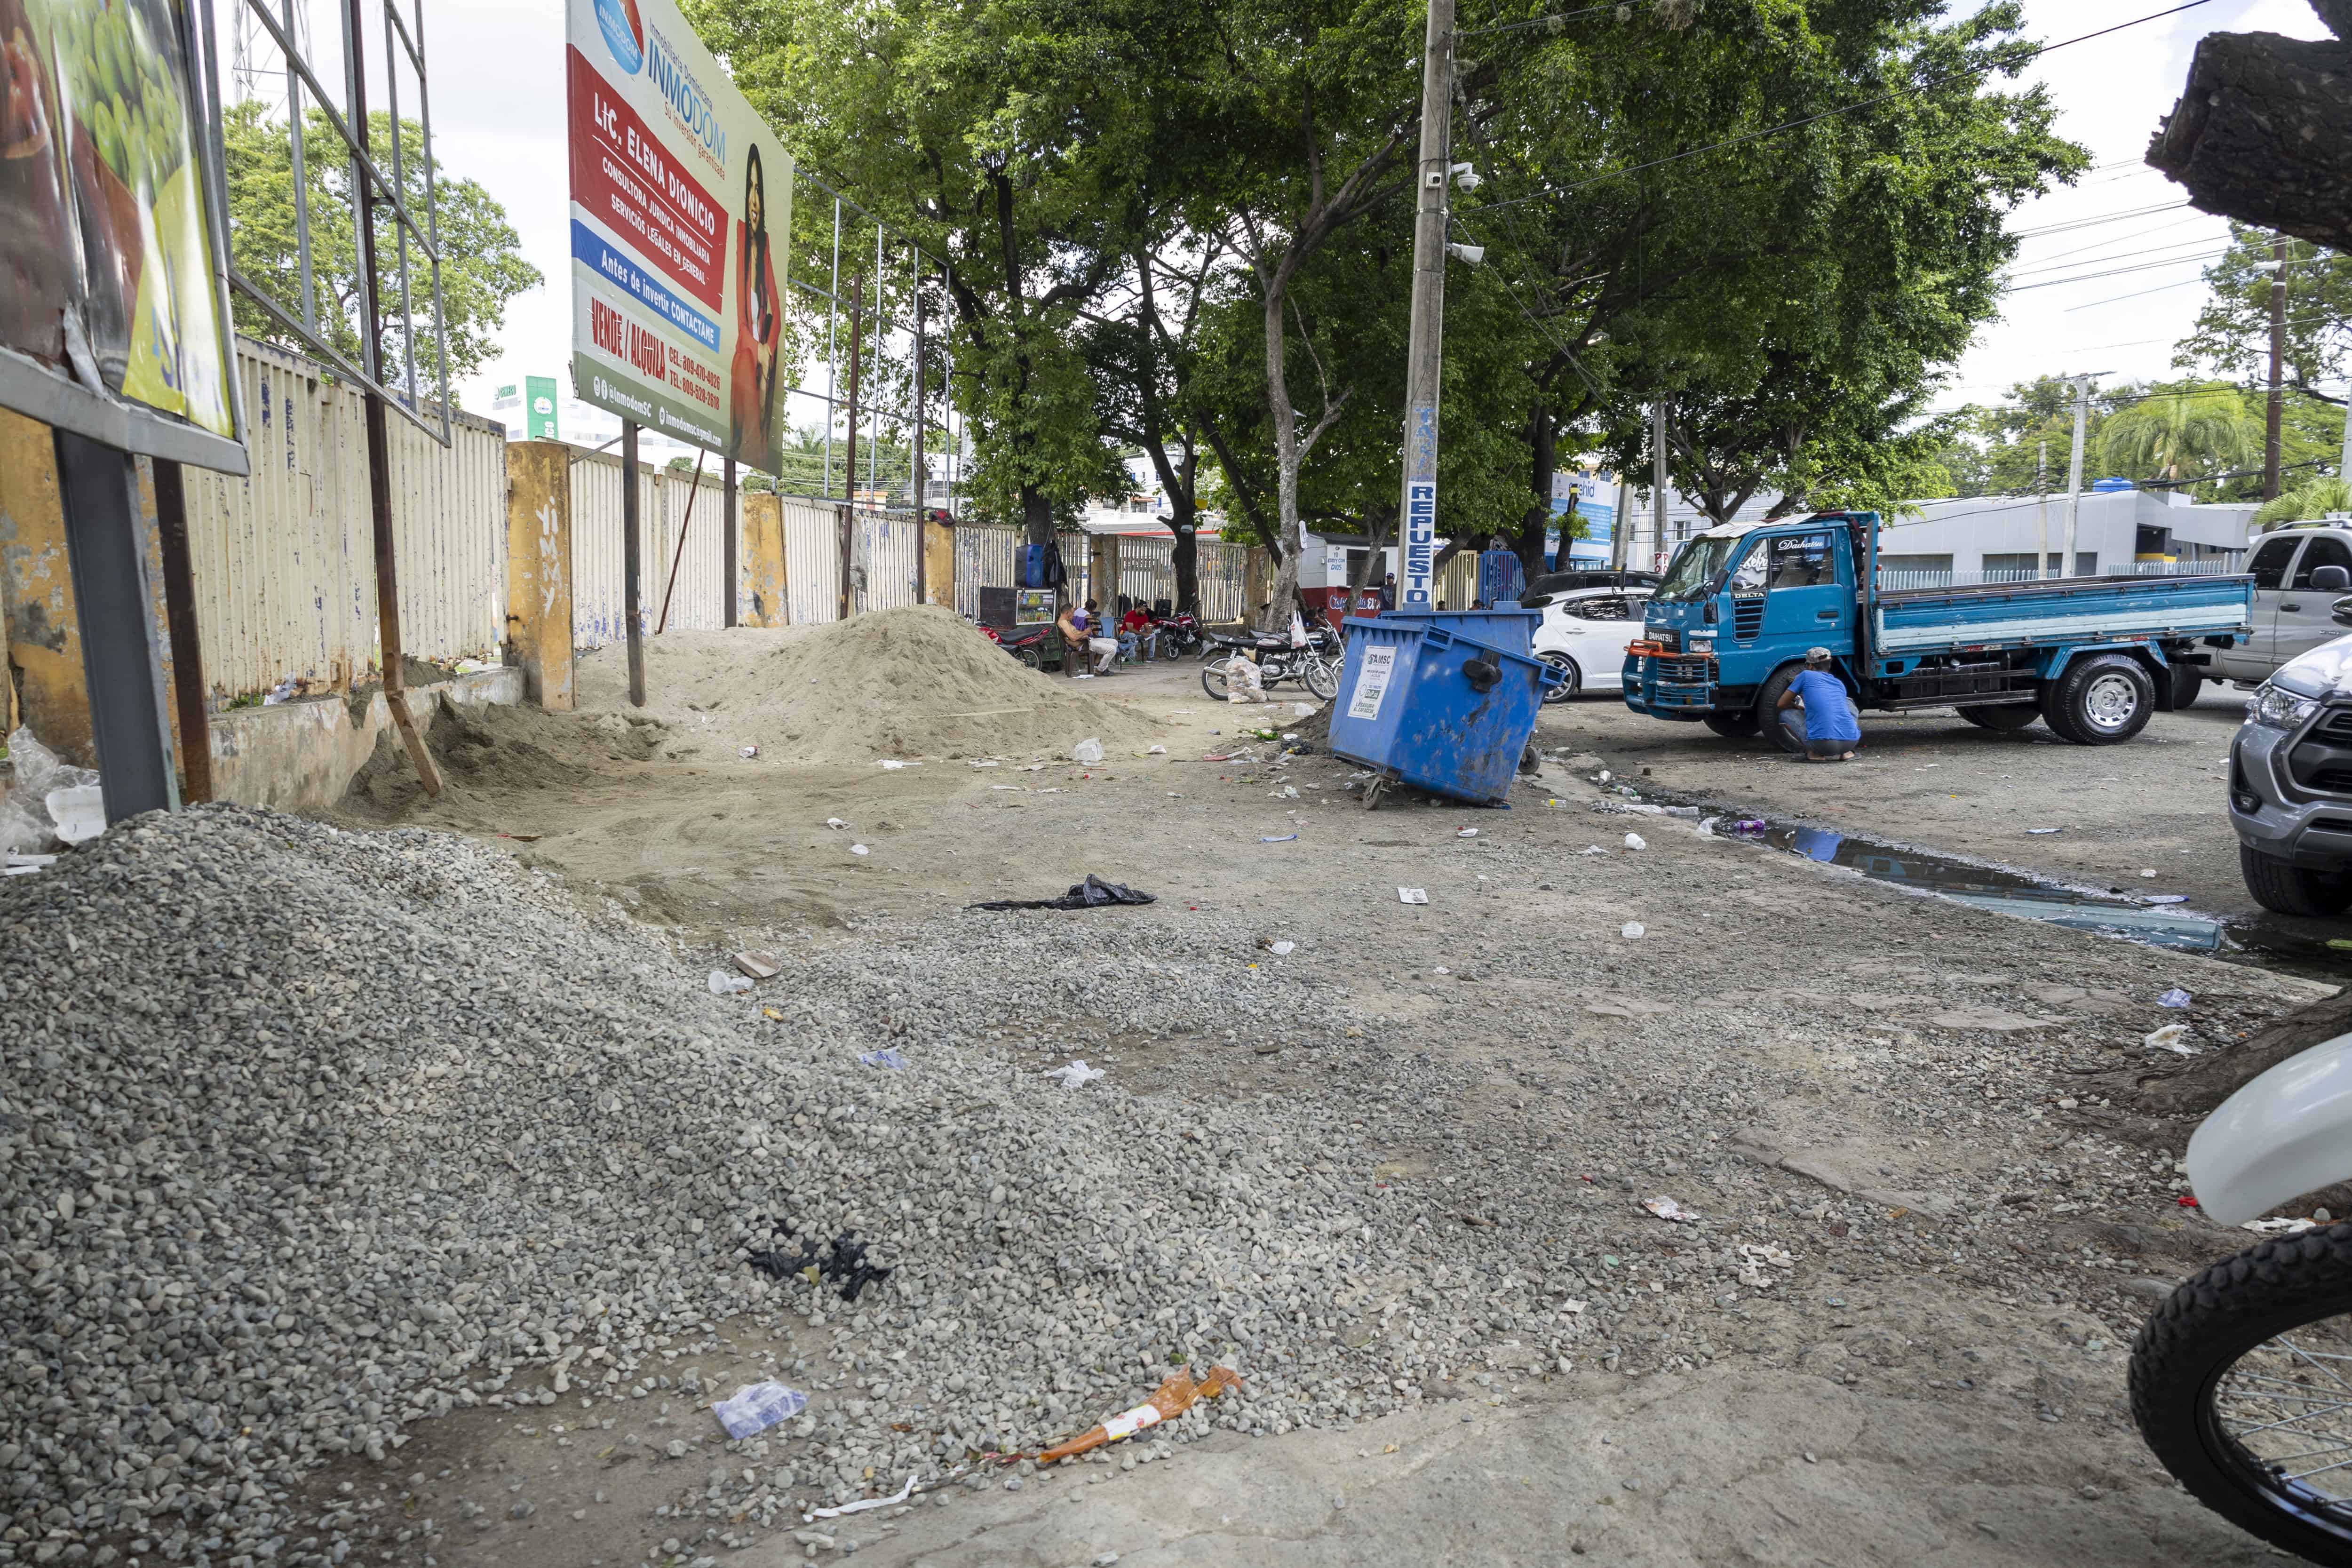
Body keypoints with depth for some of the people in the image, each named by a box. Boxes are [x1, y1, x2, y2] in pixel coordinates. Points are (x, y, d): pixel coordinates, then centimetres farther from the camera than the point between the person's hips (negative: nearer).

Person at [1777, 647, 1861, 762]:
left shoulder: (1806, 675, 11)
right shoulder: (1840, 684, 24)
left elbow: (1781, 705, 18)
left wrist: (1796, 706, 40)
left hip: (1823, 743, -5)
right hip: (1852, 741, 5)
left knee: (1785, 713, 18)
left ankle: (1816, 753, 4)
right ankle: (1846, 752, 17)